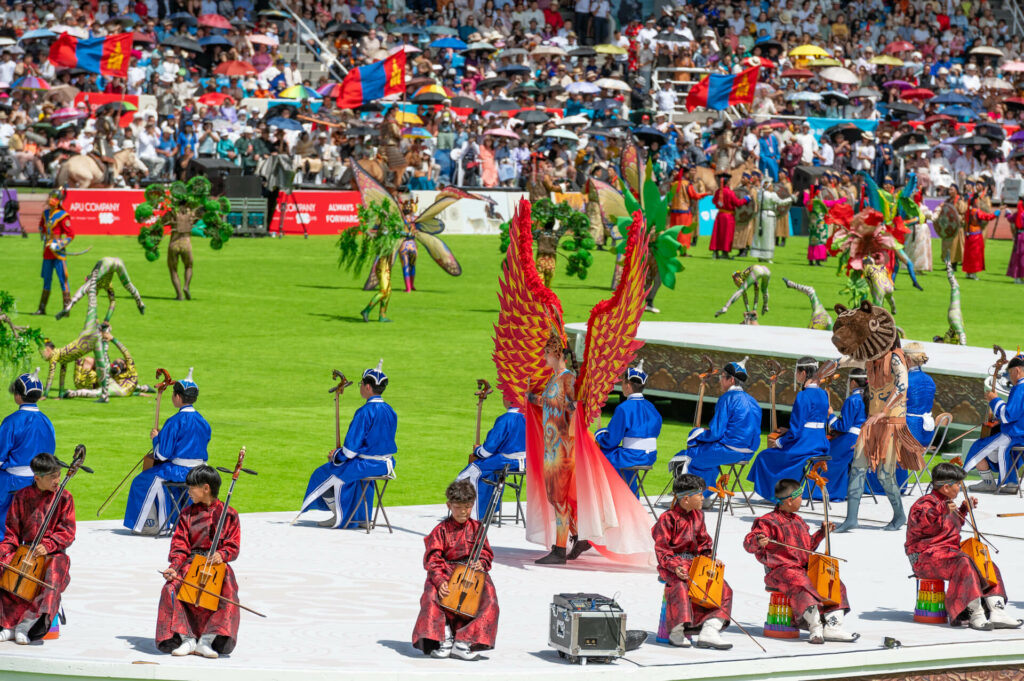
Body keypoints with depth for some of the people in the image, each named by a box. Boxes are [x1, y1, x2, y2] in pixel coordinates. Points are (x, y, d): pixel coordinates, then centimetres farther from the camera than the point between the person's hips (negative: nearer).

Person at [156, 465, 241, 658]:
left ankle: (207, 641, -29)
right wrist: (174, 568, -12)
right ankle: (186, 639, -24)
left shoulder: (228, 514, 6)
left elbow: (233, 547, 1)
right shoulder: (187, 514, 14)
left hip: (217, 565, -2)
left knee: (228, 595, -33)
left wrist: (222, 555, -22)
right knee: (171, 590, -28)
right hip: (191, 563, 2)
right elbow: (180, 545, 6)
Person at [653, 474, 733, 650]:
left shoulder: (698, 516, 12)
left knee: (723, 588, -12)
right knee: (681, 586, -38)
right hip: (673, 565, -7)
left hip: (694, 562, 7)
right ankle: (676, 632, -24)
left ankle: (709, 631, -20)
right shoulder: (668, 519, -9)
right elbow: (661, 550, -11)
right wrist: (675, 568, -26)